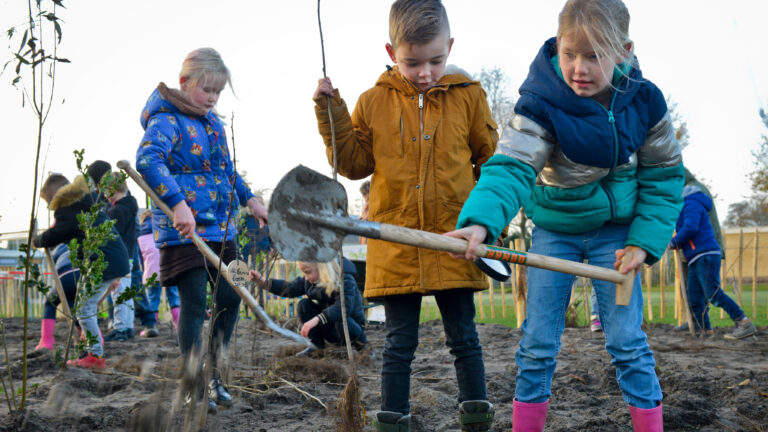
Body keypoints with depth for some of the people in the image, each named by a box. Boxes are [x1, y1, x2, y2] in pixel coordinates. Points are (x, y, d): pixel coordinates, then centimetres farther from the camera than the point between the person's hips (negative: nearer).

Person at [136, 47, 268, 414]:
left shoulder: (213, 122, 15)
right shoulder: (167, 120, -12)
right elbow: (147, 160, -30)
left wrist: (249, 198, 21)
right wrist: (178, 203, -40)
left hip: (220, 228, 8)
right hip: (183, 231, -8)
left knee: (230, 297, 10)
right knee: (194, 304, -6)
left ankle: (215, 375, 25)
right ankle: (194, 389, 6)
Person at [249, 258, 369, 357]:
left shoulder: (345, 280, -26)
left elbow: (343, 307, -41)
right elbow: (289, 288, -4)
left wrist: (316, 320, -50)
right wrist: (262, 281, -16)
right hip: (329, 328, 6)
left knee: (341, 320, -40)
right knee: (304, 304, -14)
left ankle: (361, 343, -9)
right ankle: (316, 345, -7)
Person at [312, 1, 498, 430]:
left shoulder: (468, 96, 1)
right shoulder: (374, 102, 3)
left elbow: (492, 162, 9)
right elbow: (354, 163, 7)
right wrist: (332, 112, -3)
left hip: (454, 242, 0)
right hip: (396, 245, 0)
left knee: (464, 336, 8)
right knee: (399, 343, 7)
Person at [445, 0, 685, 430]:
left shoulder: (644, 100, -13)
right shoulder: (542, 104, -22)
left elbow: (664, 175, -3)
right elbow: (512, 167, -35)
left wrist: (644, 241, -11)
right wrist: (480, 221, -53)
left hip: (615, 231, 1)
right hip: (555, 229, -1)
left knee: (627, 340, 0)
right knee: (538, 342, 2)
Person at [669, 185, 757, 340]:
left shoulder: (692, 204, -6)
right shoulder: (687, 207, 26)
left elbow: (690, 228, -20)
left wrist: (673, 242, -8)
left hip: (706, 257, -11)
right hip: (696, 261, 11)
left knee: (713, 293, -18)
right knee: (694, 298, 7)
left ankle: (745, 324, -20)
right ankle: (704, 330, 12)